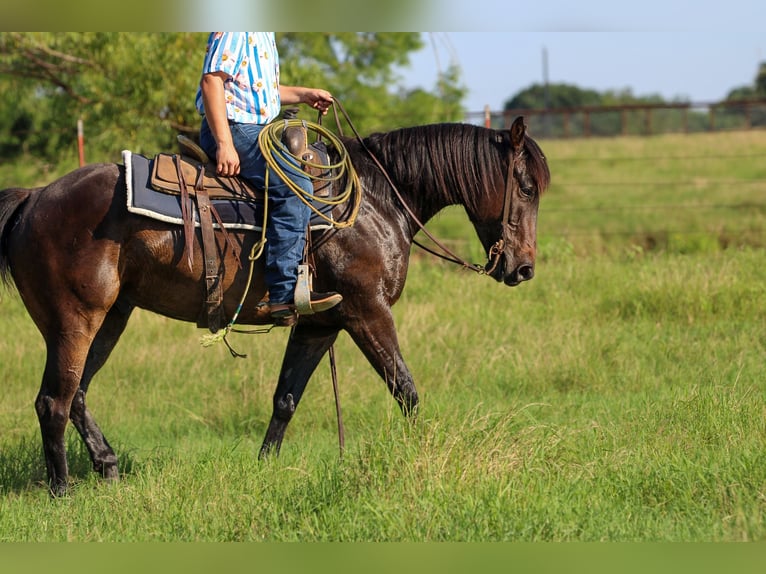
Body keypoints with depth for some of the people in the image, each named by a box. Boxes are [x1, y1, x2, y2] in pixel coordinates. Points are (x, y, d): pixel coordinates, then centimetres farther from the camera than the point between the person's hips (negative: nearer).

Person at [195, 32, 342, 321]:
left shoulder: (264, 35, 20)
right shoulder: (235, 30, -13)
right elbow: (211, 80, -21)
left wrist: (303, 95, 17)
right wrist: (224, 144, -27)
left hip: (259, 129, 11)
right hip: (234, 129, -11)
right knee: (295, 185, -25)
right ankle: (285, 293, -30)